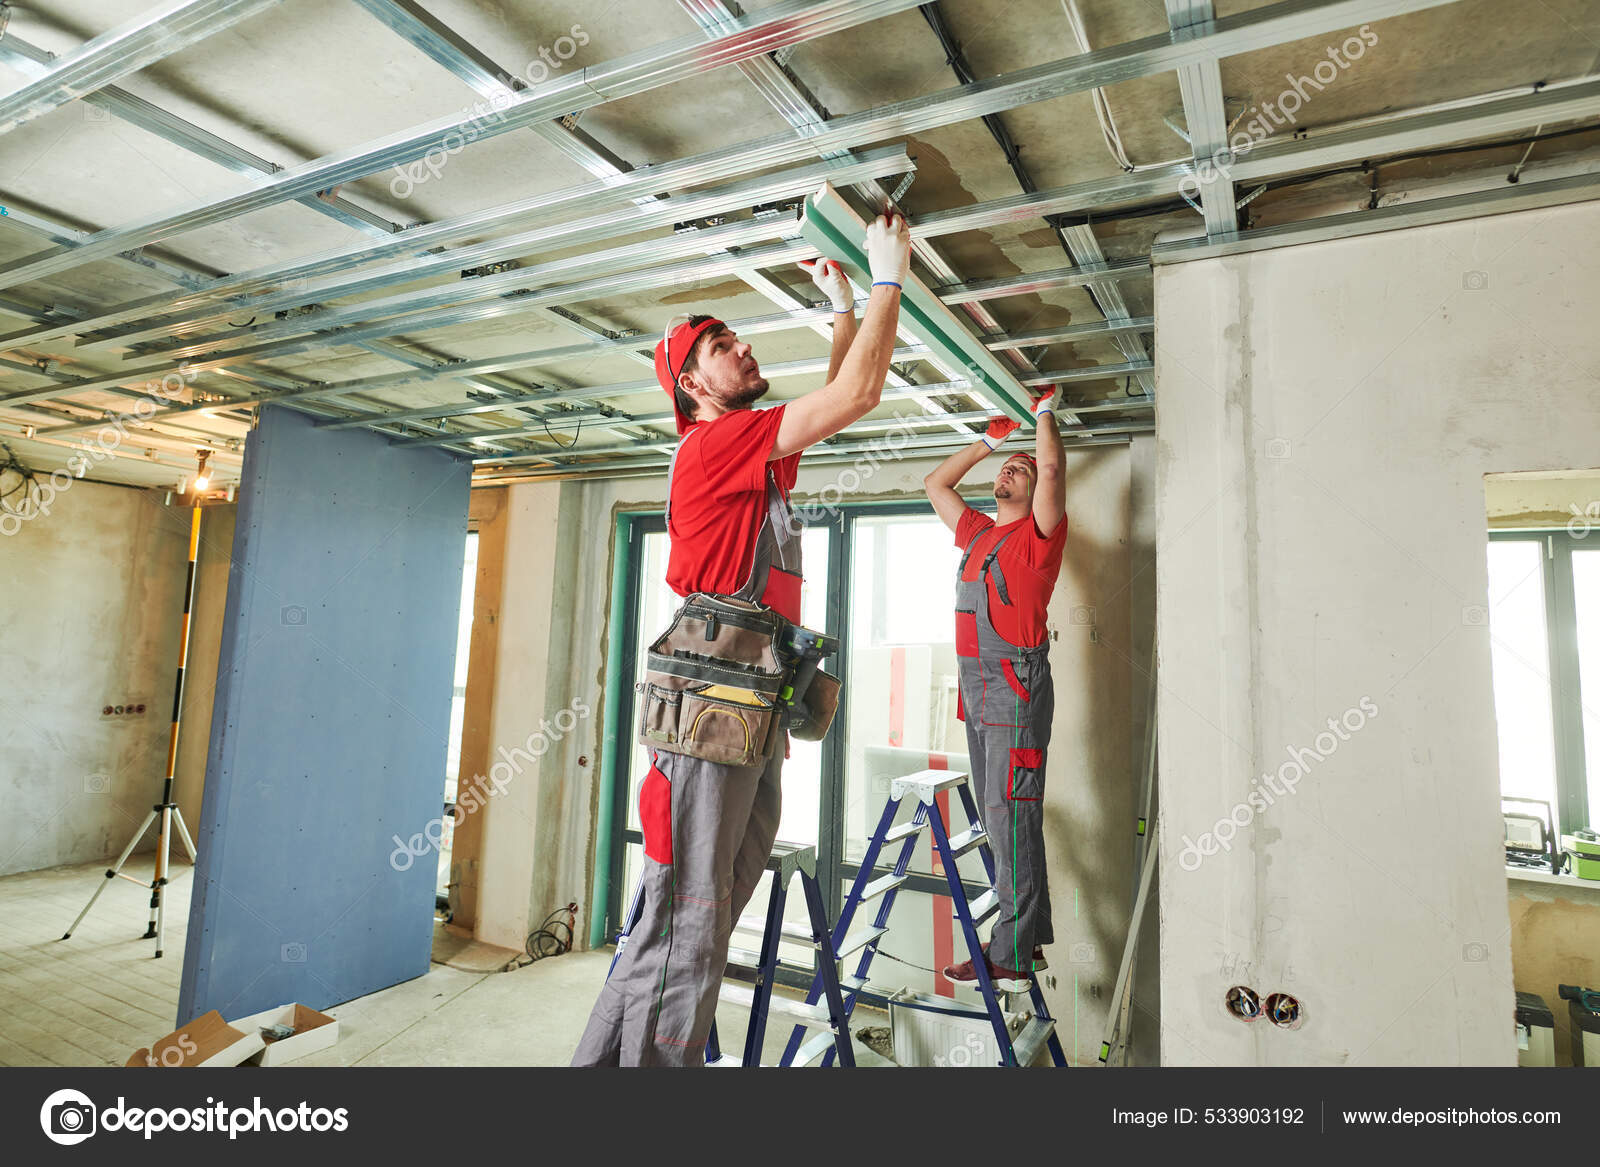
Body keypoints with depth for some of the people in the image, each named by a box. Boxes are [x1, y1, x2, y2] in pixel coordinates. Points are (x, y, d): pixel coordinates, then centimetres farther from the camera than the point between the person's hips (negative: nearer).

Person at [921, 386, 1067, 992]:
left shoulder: (1039, 533, 0)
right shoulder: (977, 533, 19)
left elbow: (1052, 468, -15)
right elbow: (935, 484, 30)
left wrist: (1045, 412, 2)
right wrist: (988, 441, 30)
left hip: (1016, 685, -8)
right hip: (976, 688, 8)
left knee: (1011, 816, -8)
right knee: (998, 817, 11)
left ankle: (1013, 958, -2)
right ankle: (1028, 936, 22)